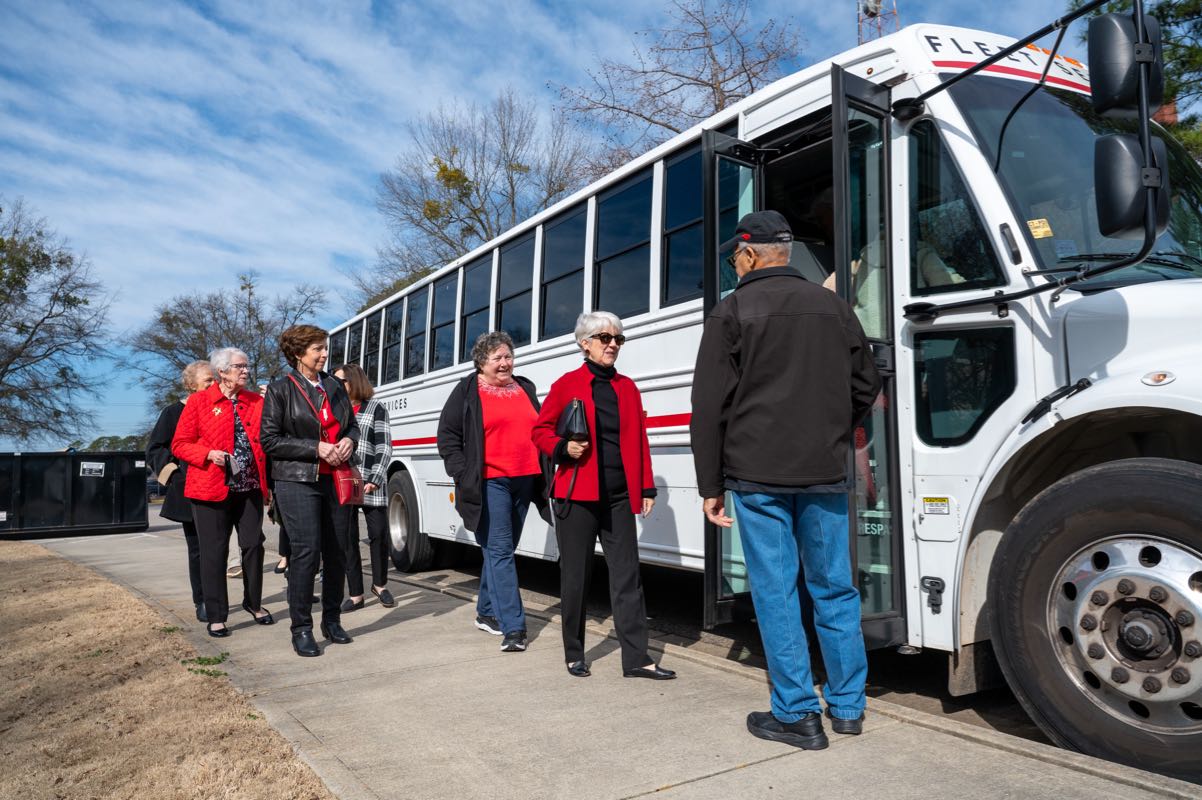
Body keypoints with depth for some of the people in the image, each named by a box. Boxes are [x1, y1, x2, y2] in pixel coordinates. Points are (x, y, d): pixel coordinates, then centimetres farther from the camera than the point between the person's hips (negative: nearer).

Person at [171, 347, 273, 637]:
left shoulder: (257, 402, 9)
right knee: (214, 552, 2)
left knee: (253, 545, 7)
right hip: (212, 489, -3)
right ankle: (216, 616, 14)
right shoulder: (199, 401, 0)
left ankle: (253, 602, 27)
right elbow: (179, 444, 0)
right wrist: (208, 454, -16)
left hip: (250, 487, 3)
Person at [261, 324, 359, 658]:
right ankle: (301, 629, 2)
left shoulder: (334, 386, 13)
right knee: (306, 552, -11)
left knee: (337, 553, 8)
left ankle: (332, 620, 22)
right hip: (298, 481, -5)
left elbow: (352, 424, 21)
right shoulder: (280, 390, -1)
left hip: (335, 479, 5)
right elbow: (270, 440, -6)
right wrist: (316, 449, -15)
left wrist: (349, 440, -3)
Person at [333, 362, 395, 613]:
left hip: (370, 483, -3)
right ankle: (355, 594, 12)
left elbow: (385, 447, -2)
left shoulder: (375, 408, 5)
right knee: (347, 538, 4)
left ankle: (380, 584, 22)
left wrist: (375, 479, -13)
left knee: (379, 533, 0)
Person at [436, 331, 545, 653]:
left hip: (524, 481, 5)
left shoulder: (525, 388, 17)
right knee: (500, 551, -8)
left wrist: (543, 475, 15)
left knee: (501, 551, 13)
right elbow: (447, 436, 1)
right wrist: (463, 476, -8)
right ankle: (513, 627, -9)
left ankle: (487, 612, 26)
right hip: (489, 482, -5)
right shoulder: (467, 391, 3)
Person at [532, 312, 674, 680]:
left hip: (619, 496, 3)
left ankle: (636, 657, 8)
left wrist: (646, 487, 7)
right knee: (576, 576, 7)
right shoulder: (567, 384, 1)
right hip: (577, 496, -3)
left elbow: (640, 440, 11)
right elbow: (541, 430, 5)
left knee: (627, 574, 3)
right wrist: (563, 447, -14)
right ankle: (574, 654, 22)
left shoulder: (627, 387, 12)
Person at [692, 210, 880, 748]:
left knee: (775, 592, 3)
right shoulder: (832, 306, 10)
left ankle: (797, 714, 10)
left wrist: (710, 485, -1)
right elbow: (865, 386, 15)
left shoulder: (732, 313, -3)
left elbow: (710, 407, -7)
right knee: (834, 588, 13)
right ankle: (847, 706, 24)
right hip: (825, 475, 5)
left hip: (758, 474, -4)